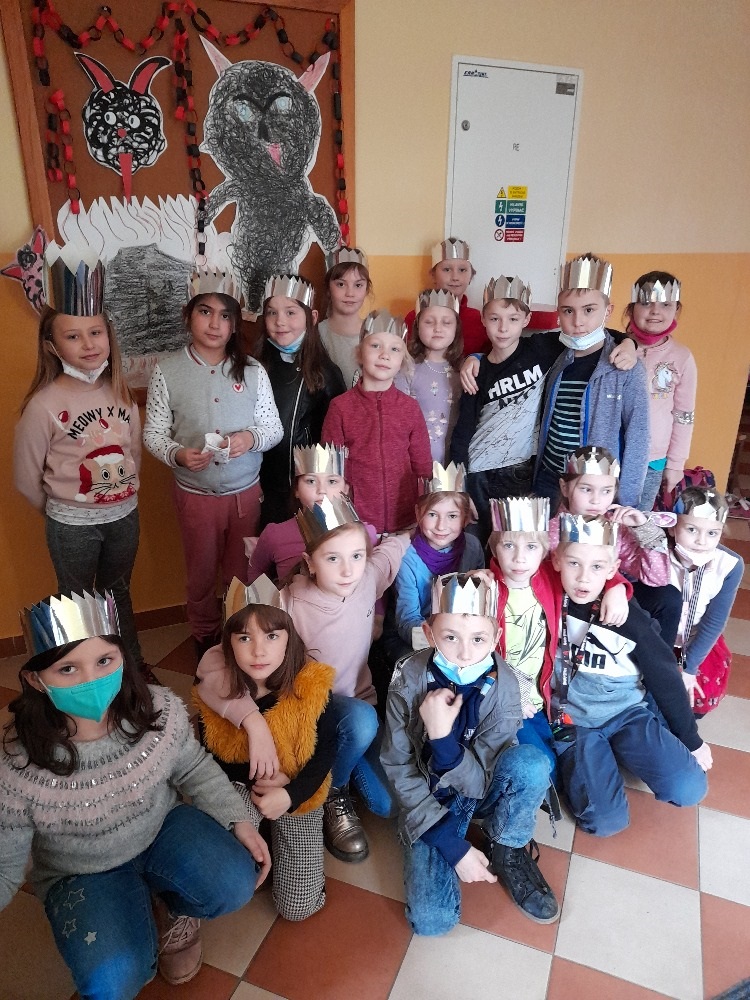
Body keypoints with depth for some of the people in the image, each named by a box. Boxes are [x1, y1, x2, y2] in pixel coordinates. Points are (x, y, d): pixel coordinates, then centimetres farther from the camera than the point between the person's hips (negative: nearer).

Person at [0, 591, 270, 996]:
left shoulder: (160, 711, -23)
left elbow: (194, 769, -4)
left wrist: (238, 820, -15)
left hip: (163, 827, 2)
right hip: (82, 874, -1)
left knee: (235, 884, -22)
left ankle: (171, 907, 14)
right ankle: (138, 913, 13)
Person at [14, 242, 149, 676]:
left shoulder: (120, 393, -5)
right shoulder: (45, 405, -19)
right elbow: (27, 478, -9)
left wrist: (125, 495, 7)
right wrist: (62, 510, 3)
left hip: (124, 514, 4)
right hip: (72, 525, -4)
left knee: (118, 593, 23)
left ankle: (132, 664, 43)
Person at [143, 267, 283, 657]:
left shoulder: (252, 370, -4)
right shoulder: (167, 370, -7)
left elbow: (274, 428, 0)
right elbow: (153, 431, -4)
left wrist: (252, 438, -22)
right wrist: (177, 454, -24)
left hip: (245, 491, 1)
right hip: (194, 494, -1)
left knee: (242, 573, 17)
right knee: (201, 574, 18)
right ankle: (205, 640, 41)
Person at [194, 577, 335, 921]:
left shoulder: (310, 685, -21)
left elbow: (327, 747, -11)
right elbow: (207, 755, -5)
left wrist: (291, 795, -25)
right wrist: (255, 780, -21)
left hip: (297, 792, 0)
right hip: (239, 787, 0)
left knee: (299, 907, -2)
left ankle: (274, 828, 22)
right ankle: (258, 828, 4)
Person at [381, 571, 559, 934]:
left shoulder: (502, 686, -21)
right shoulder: (409, 680, -22)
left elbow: (481, 781, -20)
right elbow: (398, 769, -13)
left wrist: (442, 737, -38)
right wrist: (454, 846, -16)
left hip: (481, 791, 2)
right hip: (429, 797, -1)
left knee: (530, 762, -31)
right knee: (431, 920, -20)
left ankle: (507, 849, -2)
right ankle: (464, 846, 10)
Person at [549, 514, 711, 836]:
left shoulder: (629, 619, -14)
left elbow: (665, 680, -1)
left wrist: (691, 740, 8)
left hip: (627, 713, 2)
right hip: (573, 722, -2)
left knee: (689, 789, -14)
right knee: (606, 821, -17)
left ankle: (616, 751, 11)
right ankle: (577, 764, 12)